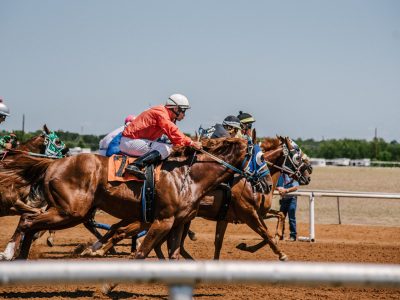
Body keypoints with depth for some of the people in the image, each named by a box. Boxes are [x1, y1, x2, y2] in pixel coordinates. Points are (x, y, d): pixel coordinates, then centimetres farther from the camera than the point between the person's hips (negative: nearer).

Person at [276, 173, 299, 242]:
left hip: (291, 198, -5)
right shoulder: (280, 176, 8)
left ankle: (293, 236, -1)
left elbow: (296, 187, -17)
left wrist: (286, 190, -27)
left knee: (291, 218, -6)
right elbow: (275, 185, 7)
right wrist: (279, 188, -16)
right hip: (283, 199, 5)